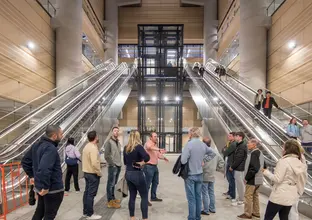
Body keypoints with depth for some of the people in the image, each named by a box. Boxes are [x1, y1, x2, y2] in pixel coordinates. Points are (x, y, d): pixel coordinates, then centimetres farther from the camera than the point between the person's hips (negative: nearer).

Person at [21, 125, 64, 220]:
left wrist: (32, 175, 17)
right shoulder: (51, 148, -25)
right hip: (53, 189, -8)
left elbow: (25, 161, 15)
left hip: (39, 187, 9)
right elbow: (44, 169, -37)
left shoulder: (36, 145, 4)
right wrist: (46, 187, -27)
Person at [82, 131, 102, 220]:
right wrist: (99, 173, -17)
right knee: (91, 194, -1)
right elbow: (94, 163, -28)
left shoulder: (87, 146, 10)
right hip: (93, 174, -10)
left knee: (87, 192, 15)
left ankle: (85, 212, 25)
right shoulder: (93, 148, -22)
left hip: (86, 172, 10)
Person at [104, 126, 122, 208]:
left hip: (118, 166, 7)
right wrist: (112, 164, -15)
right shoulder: (109, 142, -10)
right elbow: (106, 155, -15)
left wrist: (119, 163, 10)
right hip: (112, 166, -7)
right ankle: (110, 201, 5)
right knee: (111, 184, -1)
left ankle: (113, 198, 27)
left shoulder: (118, 142, 14)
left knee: (114, 183, 16)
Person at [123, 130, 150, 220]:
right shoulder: (138, 147, -15)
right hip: (137, 174, -6)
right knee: (144, 196, 6)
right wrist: (141, 162, -15)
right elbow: (147, 157, -31)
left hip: (128, 174, 7)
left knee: (132, 196, 18)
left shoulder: (126, 148, 4)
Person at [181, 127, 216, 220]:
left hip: (190, 175, -6)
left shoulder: (189, 144, -19)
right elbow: (213, 153, 16)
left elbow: (183, 161, -22)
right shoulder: (203, 145, 1)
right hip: (200, 174, 6)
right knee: (198, 197, 15)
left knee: (191, 198, 2)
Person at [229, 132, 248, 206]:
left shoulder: (242, 146, -18)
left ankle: (241, 201, 10)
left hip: (239, 168, -9)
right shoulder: (239, 145, 12)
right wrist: (233, 166, 11)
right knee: (239, 184, 16)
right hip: (238, 168, 9)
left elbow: (239, 159, -20)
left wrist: (232, 166, -12)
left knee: (240, 184, 0)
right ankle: (240, 198, 27)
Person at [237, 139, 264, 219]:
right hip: (258, 179, 10)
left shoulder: (254, 153, -20)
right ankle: (256, 213, 26)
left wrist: (246, 178, -19)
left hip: (252, 180, -10)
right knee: (255, 196, 18)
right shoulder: (260, 153, 11)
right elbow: (263, 166, 19)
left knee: (248, 196, 0)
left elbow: (254, 168, -27)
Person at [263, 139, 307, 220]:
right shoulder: (301, 164, 4)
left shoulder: (283, 161, -18)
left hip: (279, 196, -7)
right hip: (291, 197, 7)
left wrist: (266, 172, -7)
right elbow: (302, 180, 11)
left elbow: (277, 179, -19)